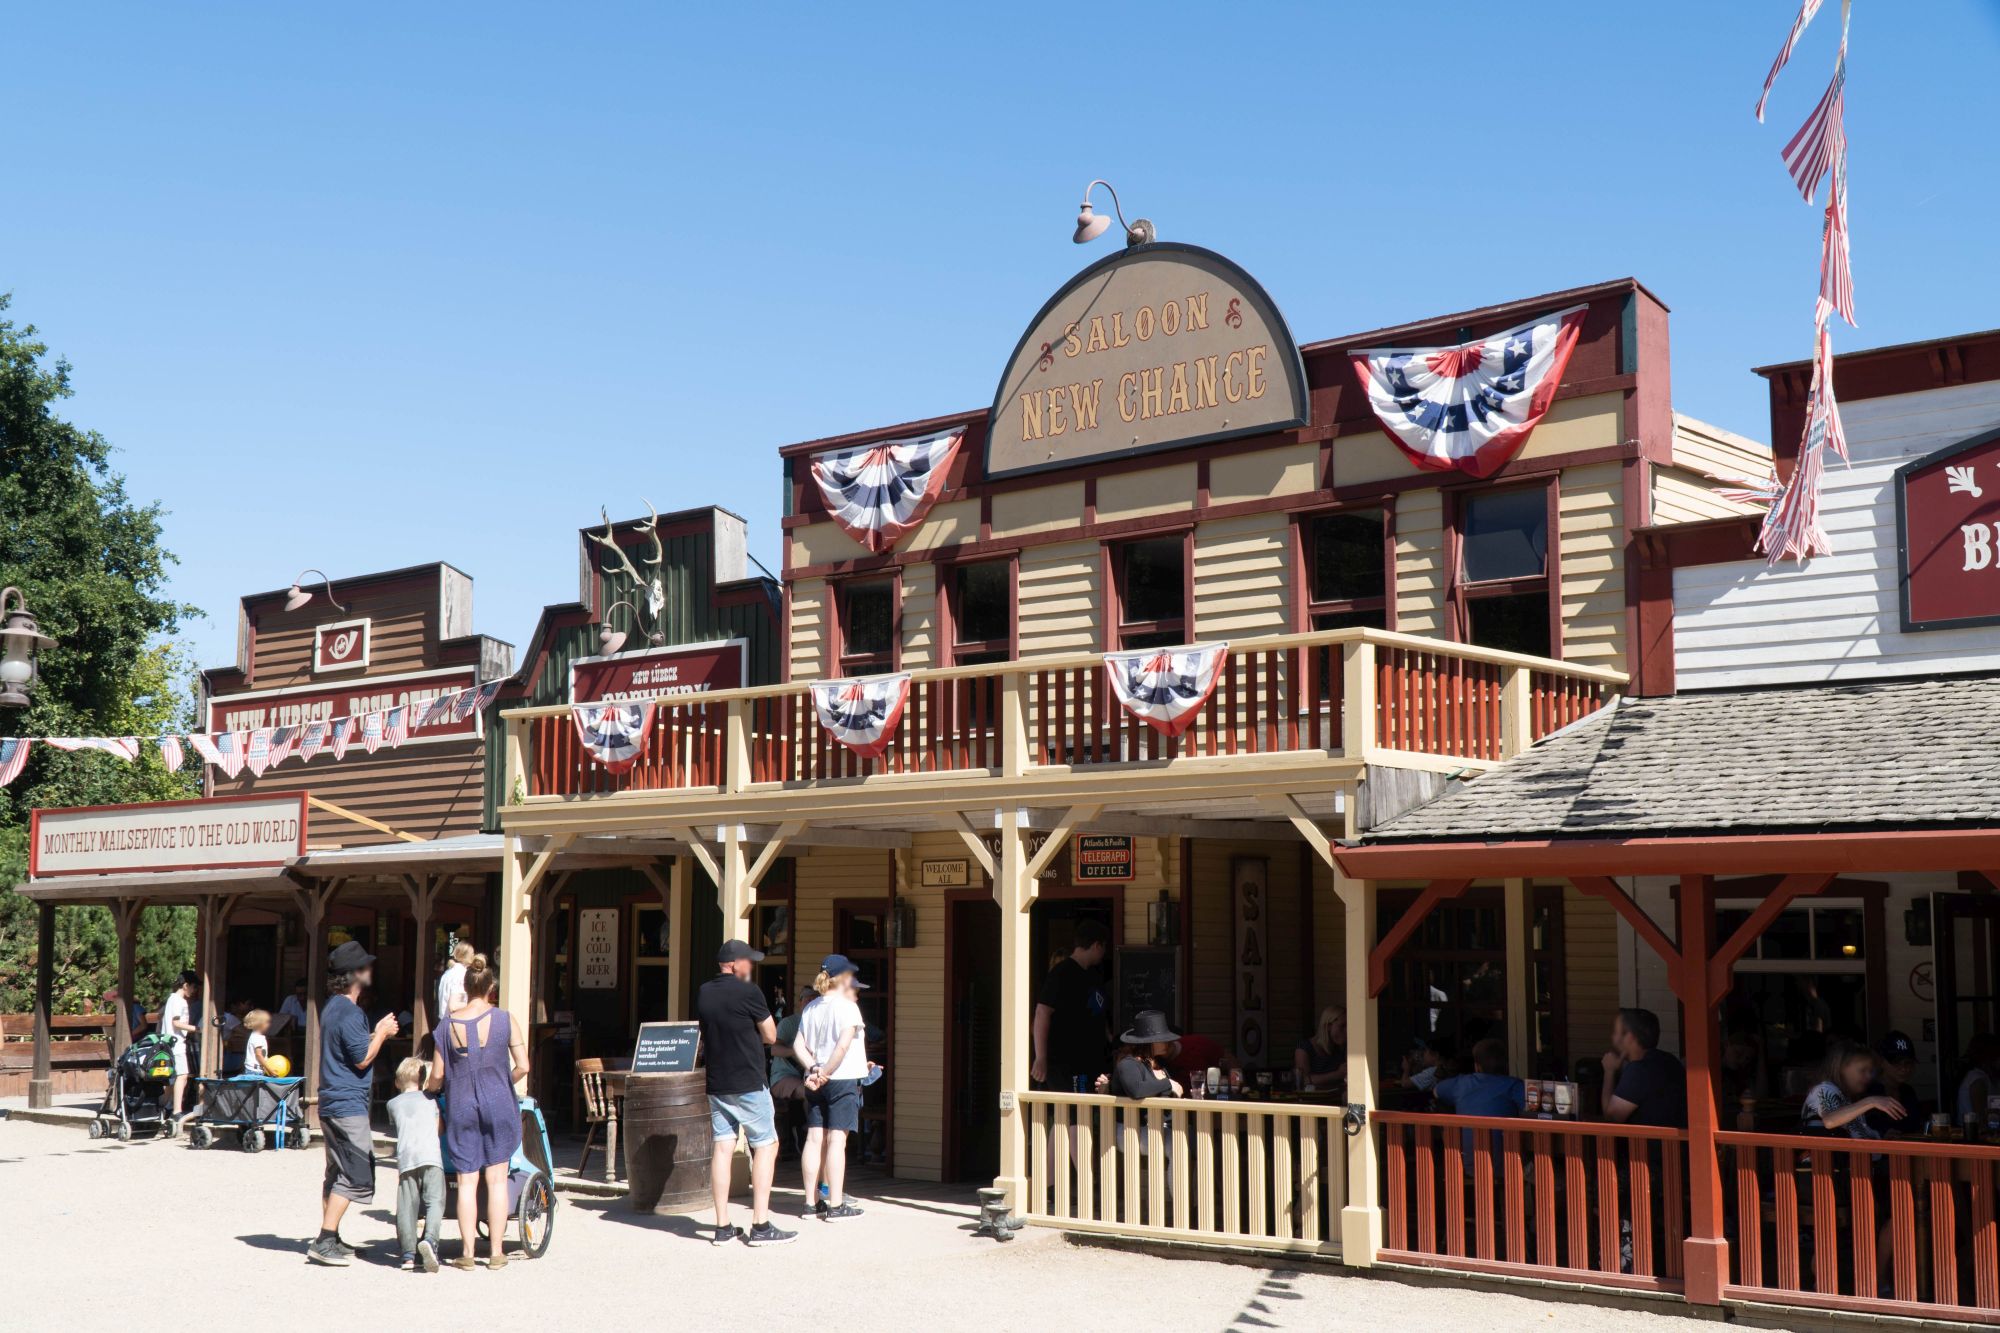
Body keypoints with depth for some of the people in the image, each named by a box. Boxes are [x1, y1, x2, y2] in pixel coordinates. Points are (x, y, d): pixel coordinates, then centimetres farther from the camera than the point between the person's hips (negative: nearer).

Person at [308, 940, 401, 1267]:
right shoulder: (349, 1012, -18)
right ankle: (325, 1242, -10)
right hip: (349, 1105, -10)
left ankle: (329, 1239, 21)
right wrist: (381, 1033, -4)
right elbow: (363, 1059, -17)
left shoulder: (332, 1006, 14)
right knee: (357, 1175, -8)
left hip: (331, 1102, 10)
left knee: (337, 1173, 16)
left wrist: (376, 1034, 15)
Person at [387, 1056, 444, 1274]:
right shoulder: (430, 1100, 23)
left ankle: (409, 1255, -2)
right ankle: (429, 1240, -31)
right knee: (435, 1201, -8)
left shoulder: (393, 1104, 24)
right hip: (431, 1154, -1)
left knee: (406, 1206, 4)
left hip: (406, 1157, 1)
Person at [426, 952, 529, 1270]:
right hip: (497, 1103, -1)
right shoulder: (505, 1020, -4)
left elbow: (437, 1076, 2)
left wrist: (428, 1089, 24)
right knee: (496, 1179, 5)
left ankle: (467, 1252, 6)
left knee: (466, 1180, 5)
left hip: (460, 1107, 1)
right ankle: (496, 1252, 7)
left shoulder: (449, 1023, 0)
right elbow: (523, 1067, -7)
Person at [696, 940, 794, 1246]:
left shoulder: (702, 993, 7)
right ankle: (760, 1226, -3)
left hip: (716, 1084, 6)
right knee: (766, 1146, 1)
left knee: (722, 1148, 7)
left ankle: (723, 1227, 7)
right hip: (749, 1084, -6)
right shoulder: (748, 992, -13)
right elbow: (771, 1036, -7)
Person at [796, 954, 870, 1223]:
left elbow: (799, 1045, 3)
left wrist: (814, 1069, -6)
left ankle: (812, 1201, 11)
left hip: (814, 1083, 6)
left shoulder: (810, 1009, 10)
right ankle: (835, 1205, -6)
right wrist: (826, 1073, -13)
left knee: (815, 1138, 8)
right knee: (837, 1140, -6)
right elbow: (843, 1045, -20)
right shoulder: (847, 1007, -9)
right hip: (843, 1080, -6)